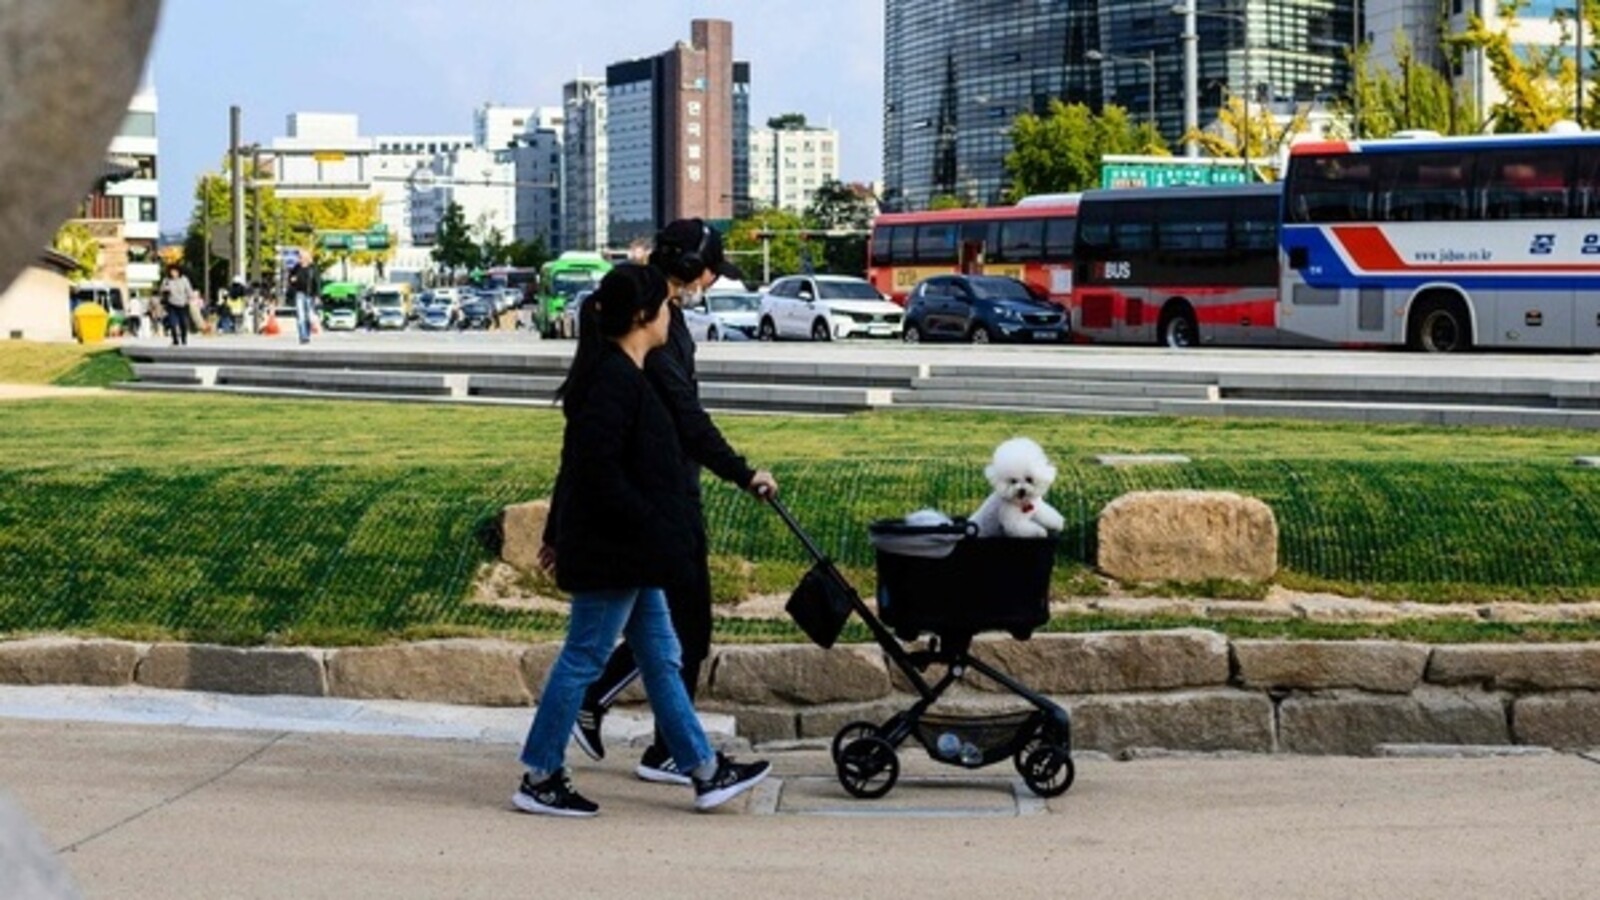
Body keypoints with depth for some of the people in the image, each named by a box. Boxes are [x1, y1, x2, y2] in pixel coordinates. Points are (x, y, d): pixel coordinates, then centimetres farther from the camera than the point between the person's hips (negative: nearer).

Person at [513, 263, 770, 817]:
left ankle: (705, 772, 20)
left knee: (661, 658, 13)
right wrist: (650, 527, -21)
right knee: (582, 660, -2)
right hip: (610, 553, -11)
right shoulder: (616, 379, -19)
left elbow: (588, 462, 18)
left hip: (628, 551, 11)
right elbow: (599, 469, -25)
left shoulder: (615, 373, 12)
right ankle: (539, 780, 8)